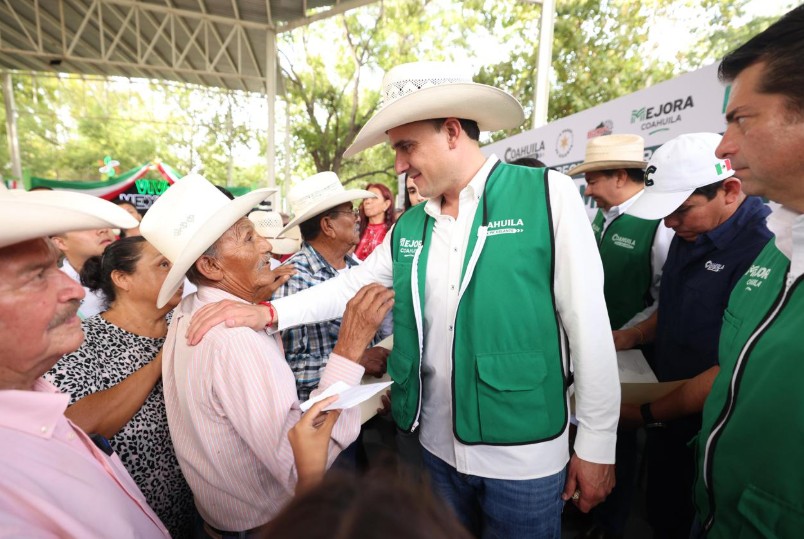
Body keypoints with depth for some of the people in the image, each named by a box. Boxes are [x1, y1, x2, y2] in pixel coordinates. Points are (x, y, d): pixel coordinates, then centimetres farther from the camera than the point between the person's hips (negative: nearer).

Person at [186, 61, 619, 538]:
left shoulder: (547, 194, -13)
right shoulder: (409, 227, 2)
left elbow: (589, 327, -12)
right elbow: (350, 286, 8)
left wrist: (596, 446, -8)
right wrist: (266, 313, -3)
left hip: (523, 454, -4)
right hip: (438, 446, 5)